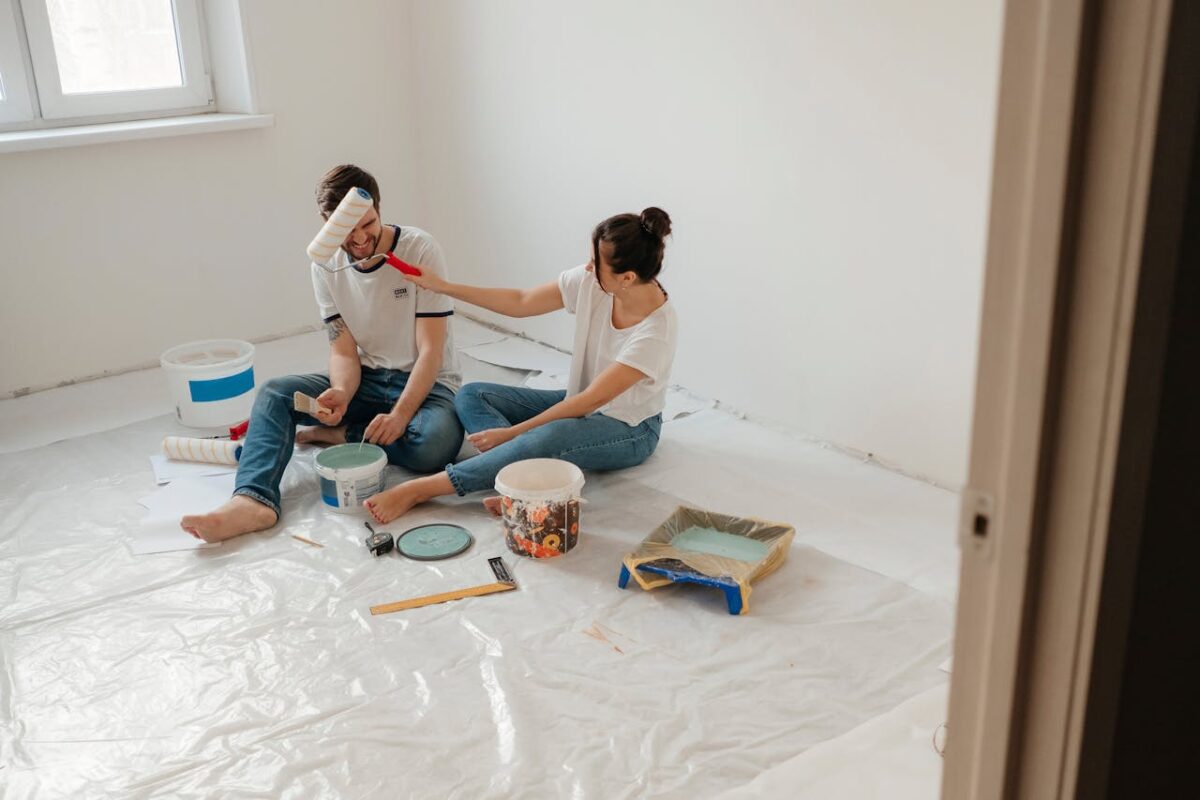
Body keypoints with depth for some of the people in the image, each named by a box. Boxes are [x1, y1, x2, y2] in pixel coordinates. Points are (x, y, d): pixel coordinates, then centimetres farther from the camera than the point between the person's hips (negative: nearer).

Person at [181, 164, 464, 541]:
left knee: (436, 441, -37)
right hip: (367, 380, 4)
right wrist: (341, 393, -28)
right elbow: (344, 351, -4)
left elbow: (431, 350, -17)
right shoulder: (326, 266, -2)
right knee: (274, 393, -15)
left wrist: (400, 415, -31)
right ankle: (254, 500, -35)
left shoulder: (420, 249, -16)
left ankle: (342, 434, -12)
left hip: (425, 383, -4)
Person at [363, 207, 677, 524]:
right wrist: (443, 287, -3)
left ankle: (420, 489, -30)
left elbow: (593, 399, -26)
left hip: (629, 430, -7)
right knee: (471, 395, -7)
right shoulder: (589, 281, -13)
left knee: (550, 436, -39)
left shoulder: (657, 329, -29)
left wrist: (511, 432, -25)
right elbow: (521, 302, 0)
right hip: (580, 405, 7)